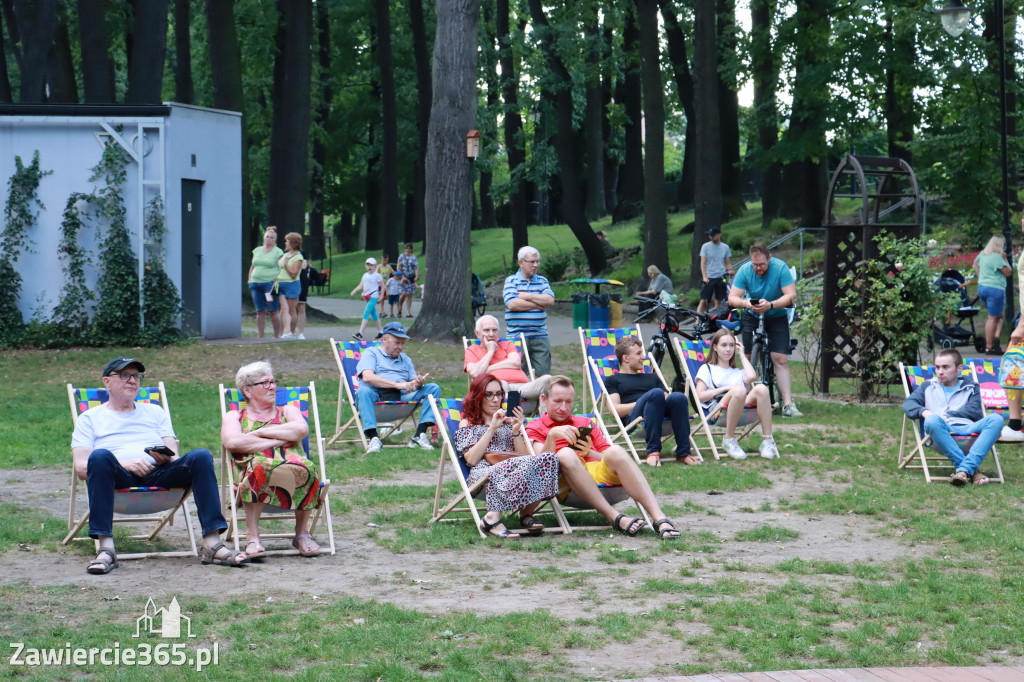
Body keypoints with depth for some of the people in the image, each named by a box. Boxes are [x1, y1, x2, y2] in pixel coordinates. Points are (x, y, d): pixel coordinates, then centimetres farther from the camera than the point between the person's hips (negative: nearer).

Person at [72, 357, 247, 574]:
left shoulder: (155, 412, 31)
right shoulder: (90, 418, 20)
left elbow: (174, 456, 19)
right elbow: (81, 467, 4)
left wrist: (166, 457, -8)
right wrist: (124, 464, -12)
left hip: (158, 475, 3)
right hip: (119, 478, -3)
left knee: (201, 456, -25)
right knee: (100, 456, -37)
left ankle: (213, 544, -35)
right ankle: (106, 549, -42)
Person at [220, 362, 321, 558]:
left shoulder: (287, 411, 29)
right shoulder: (234, 416, 22)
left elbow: (301, 429, 3)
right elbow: (232, 442, -3)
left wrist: (260, 433, 1)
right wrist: (278, 440, -4)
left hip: (292, 464, 2)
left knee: (306, 468, -35)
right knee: (259, 466, -39)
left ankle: (302, 534, -21)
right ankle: (252, 537, -35)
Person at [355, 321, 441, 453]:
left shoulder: (405, 359, 31)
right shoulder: (371, 352, 11)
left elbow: (412, 383, 20)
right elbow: (367, 377, -10)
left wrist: (418, 383, -7)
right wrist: (397, 385, -18)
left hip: (402, 397, 5)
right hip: (377, 395, -5)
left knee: (434, 388, -10)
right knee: (363, 391, -37)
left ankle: (420, 435, -25)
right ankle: (373, 438, -42)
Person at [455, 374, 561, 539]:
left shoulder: (508, 421, 29)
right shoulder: (468, 424, 18)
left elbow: (525, 455, 15)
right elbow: (472, 459, -2)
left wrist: (516, 431, 1)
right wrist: (492, 428, -4)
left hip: (511, 468, 5)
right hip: (484, 472, -5)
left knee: (549, 458, -29)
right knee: (526, 464, -39)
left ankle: (526, 514, -25)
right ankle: (493, 518, -38)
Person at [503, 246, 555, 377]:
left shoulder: (542, 281, 14)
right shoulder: (511, 281, 3)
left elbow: (550, 300, -3)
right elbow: (512, 304, -13)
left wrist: (527, 296, -7)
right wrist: (539, 304, -5)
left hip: (540, 337, 3)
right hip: (517, 336, -3)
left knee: (543, 374, -1)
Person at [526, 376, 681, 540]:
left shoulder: (585, 423, 34)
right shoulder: (534, 428, 23)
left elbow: (611, 459, 24)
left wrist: (589, 453, 4)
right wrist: (552, 435, -16)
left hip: (599, 471, 3)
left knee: (615, 452, -30)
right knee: (565, 454, -35)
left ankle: (660, 519, -45)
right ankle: (616, 519, -44)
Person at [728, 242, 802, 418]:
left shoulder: (781, 268, -20)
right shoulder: (744, 270, -13)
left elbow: (791, 297, -24)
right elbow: (732, 298, -16)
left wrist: (770, 305, -40)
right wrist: (745, 303, -39)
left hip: (777, 317, -2)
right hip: (752, 317, 2)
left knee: (781, 360, -13)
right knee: (748, 359, -6)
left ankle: (788, 405, -15)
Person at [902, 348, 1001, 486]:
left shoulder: (971, 388, 26)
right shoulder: (928, 387, 28)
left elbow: (975, 412, 8)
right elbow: (908, 404, 11)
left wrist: (947, 415, 0)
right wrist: (924, 412, -10)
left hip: (969, 430, 1)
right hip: (943, 434, -1)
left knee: (996, 419, -29)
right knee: (932, 420, -37)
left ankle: (964, 469, -44)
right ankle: (972, 470, -40)